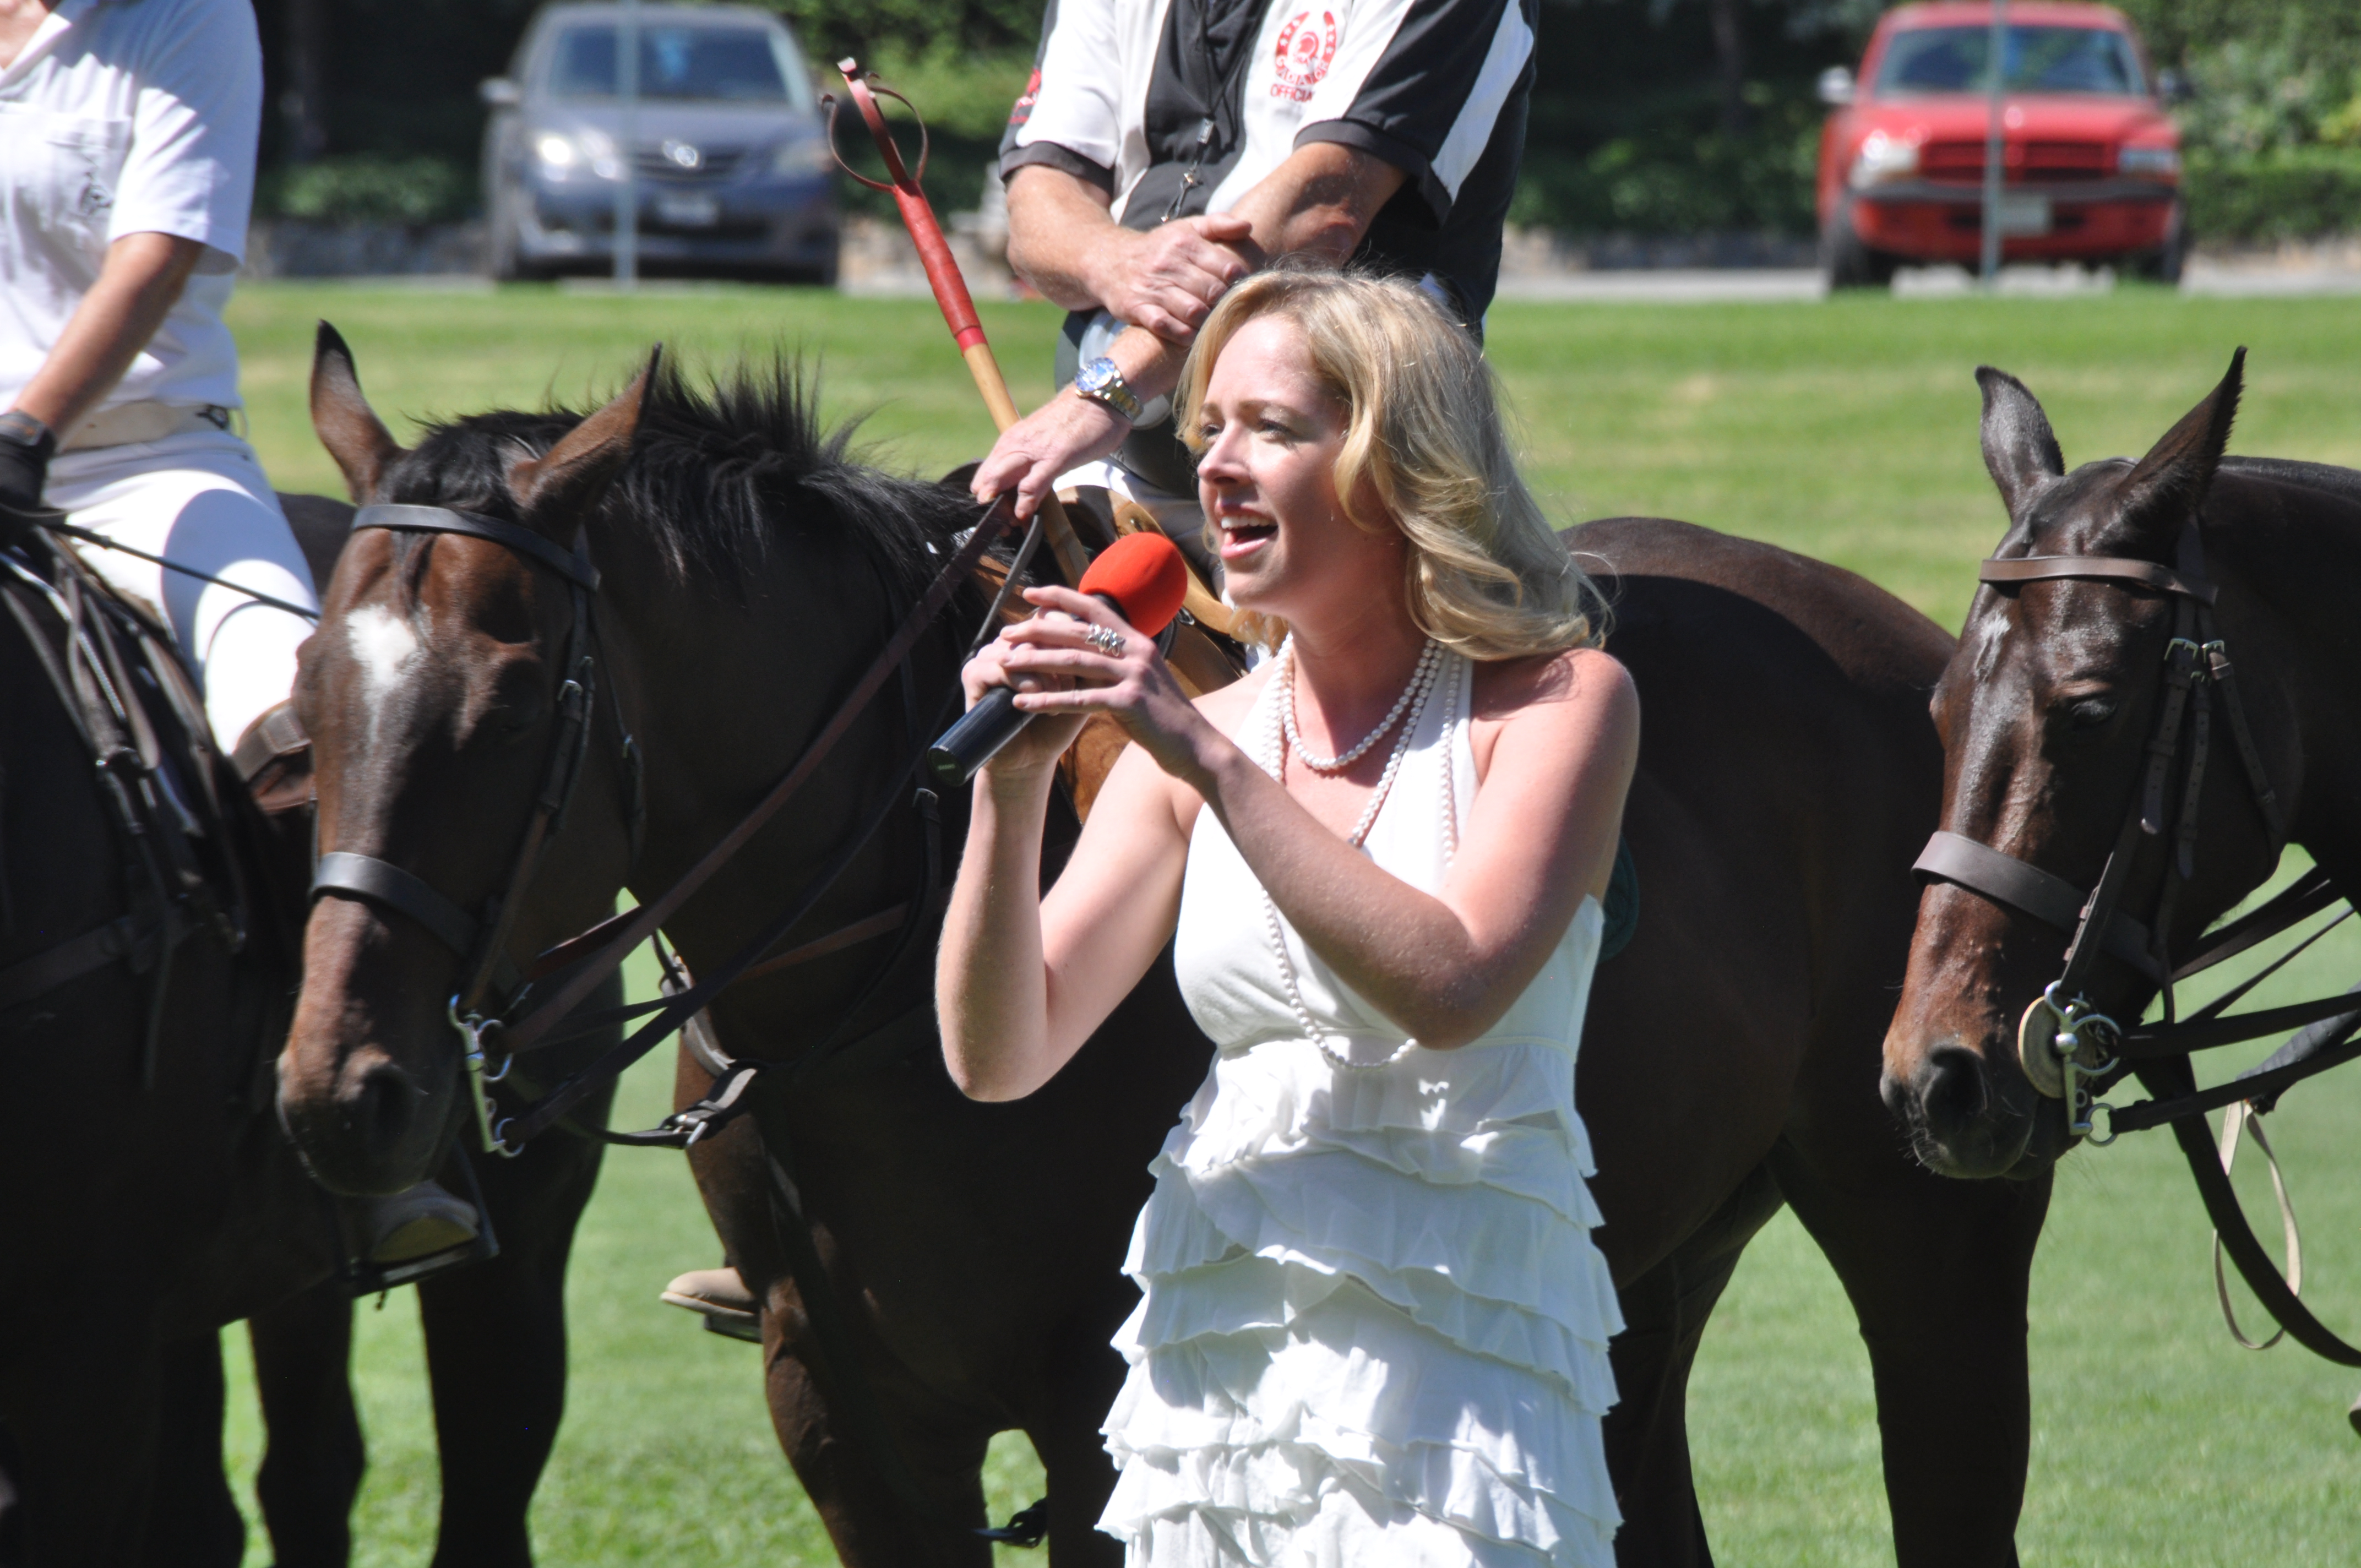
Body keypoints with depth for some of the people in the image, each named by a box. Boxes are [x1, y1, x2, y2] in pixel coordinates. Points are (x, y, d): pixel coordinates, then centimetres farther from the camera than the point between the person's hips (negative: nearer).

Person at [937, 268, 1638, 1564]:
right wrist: (1012, 787, -10)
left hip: (1454, 1352, -4)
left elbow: (1450, 989, -17)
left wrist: (1213, 762, -18)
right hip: (1209, 1365, 4)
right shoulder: (1181, 741, 11)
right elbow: (998, 1058, 4)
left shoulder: (1559, 701, -1)